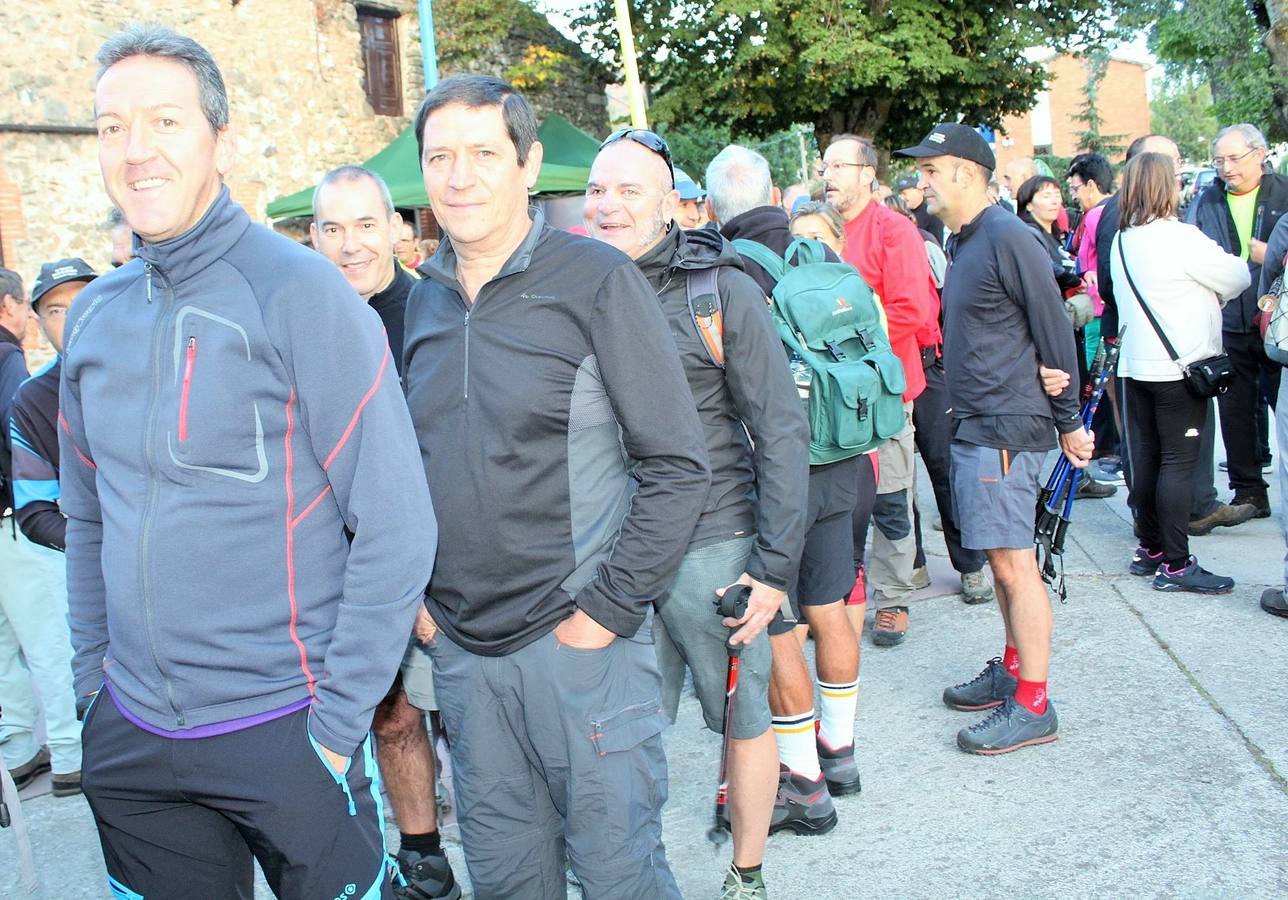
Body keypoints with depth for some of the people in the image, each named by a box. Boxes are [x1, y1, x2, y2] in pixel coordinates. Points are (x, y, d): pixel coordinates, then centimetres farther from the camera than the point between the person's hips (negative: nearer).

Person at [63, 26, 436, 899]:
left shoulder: (300, 292, -13)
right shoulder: (94, 314, 4)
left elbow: (398, 526, -14)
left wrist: (337, 720, -13)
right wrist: (93, 686, 11)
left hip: (281, 725, -5)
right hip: (128, 734, 5)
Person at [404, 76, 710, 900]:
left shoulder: (596, 280, -9)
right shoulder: (424, 300, 8)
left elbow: (680, 465, -10)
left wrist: (609, 608, -13)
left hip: (580, 639, -5)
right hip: (461, 646, 5)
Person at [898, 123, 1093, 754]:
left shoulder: (1007, 237, -14)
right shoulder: (962, 242, 15)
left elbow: (1053, 329, -12)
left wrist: (1069, 420, -7)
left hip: (1005, 429, -9)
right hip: (974, 425, 9)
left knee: (1012, 561, -6)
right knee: (1000, 559, 15)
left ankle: (1032, 706, 1)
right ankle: (1012, 669, 28)